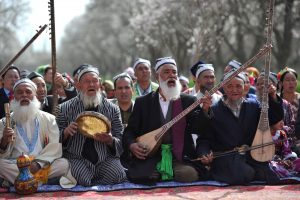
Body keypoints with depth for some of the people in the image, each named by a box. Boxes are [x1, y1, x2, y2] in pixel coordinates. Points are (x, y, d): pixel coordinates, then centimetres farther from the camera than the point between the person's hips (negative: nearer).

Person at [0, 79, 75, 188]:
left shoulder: (48, 119, 11)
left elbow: (55, 147, -3)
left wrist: (38, 163, -19)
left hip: (42, 166, 0)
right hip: (14, 166, 0)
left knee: (64, 163, -27)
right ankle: (44, 179, -22)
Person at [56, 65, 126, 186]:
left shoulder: (112, 109, 9)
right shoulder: (65, 108, 6)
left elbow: (121, 142, 8)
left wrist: (110, 140, -15)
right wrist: (66, 132, -14)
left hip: (106, 157, 2)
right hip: (77, 157, -2)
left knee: (118, 176, -27)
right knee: (83, 179, -31)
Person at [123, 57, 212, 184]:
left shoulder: (188, 101, 10)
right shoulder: (143, 102, 10)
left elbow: (199, 128, 0)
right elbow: (130, 131, 11)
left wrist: (204, 110, -17)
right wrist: (131, 145, -9)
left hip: (180, 158, 0)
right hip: (149, 157, 0)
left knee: (189, 174, -29)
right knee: (140, 176, -28)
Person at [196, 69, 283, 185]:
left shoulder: (253, 105, 15)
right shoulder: (213, 111, 6)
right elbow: (204, 139, 6)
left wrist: (273, 98, -4)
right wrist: (204, 154, -14)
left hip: (252, 157, 2)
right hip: (225, 157, -2)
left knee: (273, 180, -22)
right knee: (242, 176, -33)